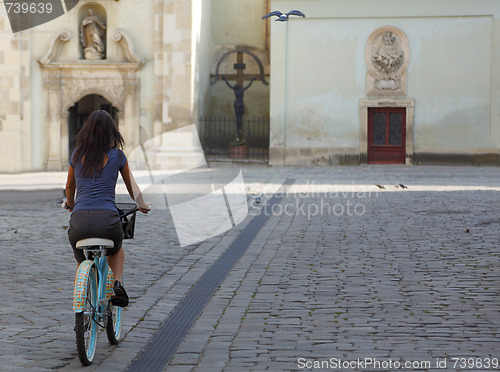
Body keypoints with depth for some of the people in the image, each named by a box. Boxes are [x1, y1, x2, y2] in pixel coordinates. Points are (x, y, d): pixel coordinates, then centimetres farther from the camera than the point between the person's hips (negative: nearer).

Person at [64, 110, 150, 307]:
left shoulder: (77, 155, 13)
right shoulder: (117, 156, 7)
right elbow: (132, 187, 22)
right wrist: (142, 205, 42)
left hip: (79, 220, 1)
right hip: (107, 220, -1)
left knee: (82, 261, 30)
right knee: (116, 250, 33)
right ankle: (117, 283, 10)